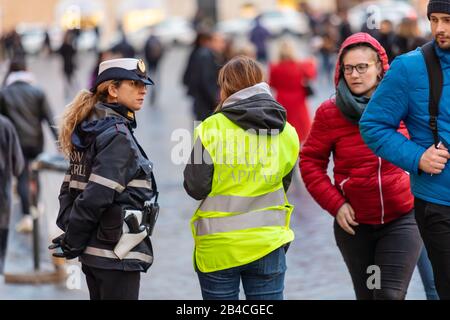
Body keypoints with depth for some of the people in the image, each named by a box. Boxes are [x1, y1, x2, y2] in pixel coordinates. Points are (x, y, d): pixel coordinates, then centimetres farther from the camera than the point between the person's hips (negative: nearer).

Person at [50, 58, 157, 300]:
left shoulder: (91, 130, 13)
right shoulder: (118, 136, -14)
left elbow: (69, 189, 13)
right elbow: (95, 197, -20)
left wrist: (70, 234, 7)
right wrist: (73, 243, -11)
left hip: (94, 251, 9)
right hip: (116, 252, -9)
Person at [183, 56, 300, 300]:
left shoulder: (212, 128, -12)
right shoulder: (286, 132, 2)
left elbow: (195, 188, -8)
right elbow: (283, 184, 11)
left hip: (217, 246, -3)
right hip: (268, 243, 3)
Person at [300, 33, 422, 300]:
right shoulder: (330, 112, -5)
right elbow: (311, 162, 0)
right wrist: (335, 204, -10)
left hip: (402, 219, -1)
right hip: (355, 224, 1)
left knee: (390, 295, -12)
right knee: (367, 296, 14)